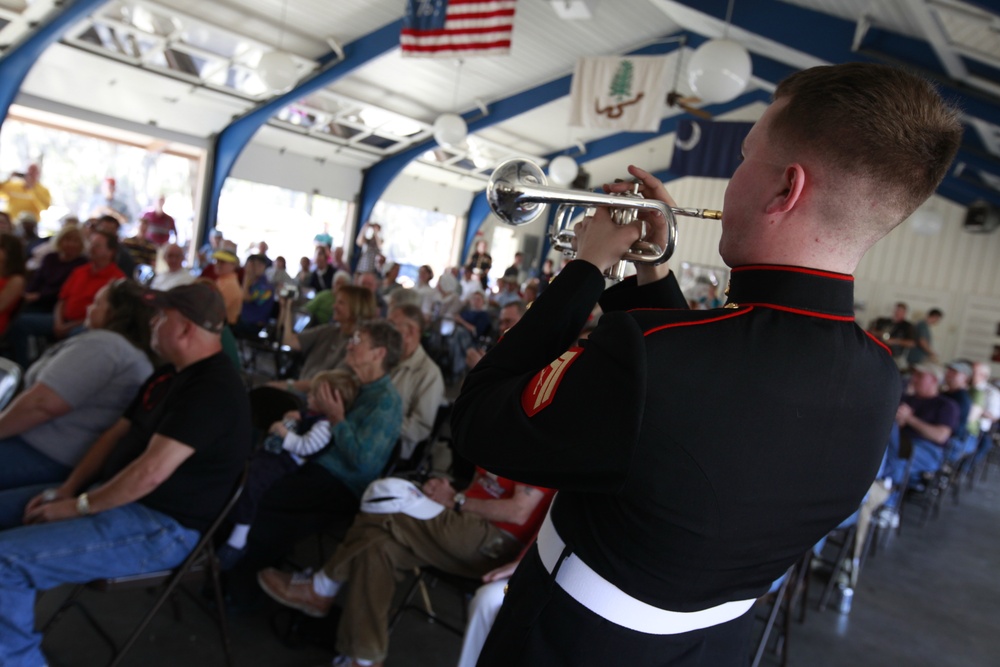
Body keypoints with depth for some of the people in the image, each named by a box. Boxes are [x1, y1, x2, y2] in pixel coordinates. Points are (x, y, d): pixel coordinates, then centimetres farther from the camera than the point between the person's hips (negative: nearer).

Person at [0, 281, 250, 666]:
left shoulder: (213, 389, -23)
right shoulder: (171, 374, 12)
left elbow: (151, 472, -27)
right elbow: (118, 433, 14)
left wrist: (78, 506, -14)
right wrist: (66, 490, 4)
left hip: (160, 526, -10)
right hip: (117, 496, 11)